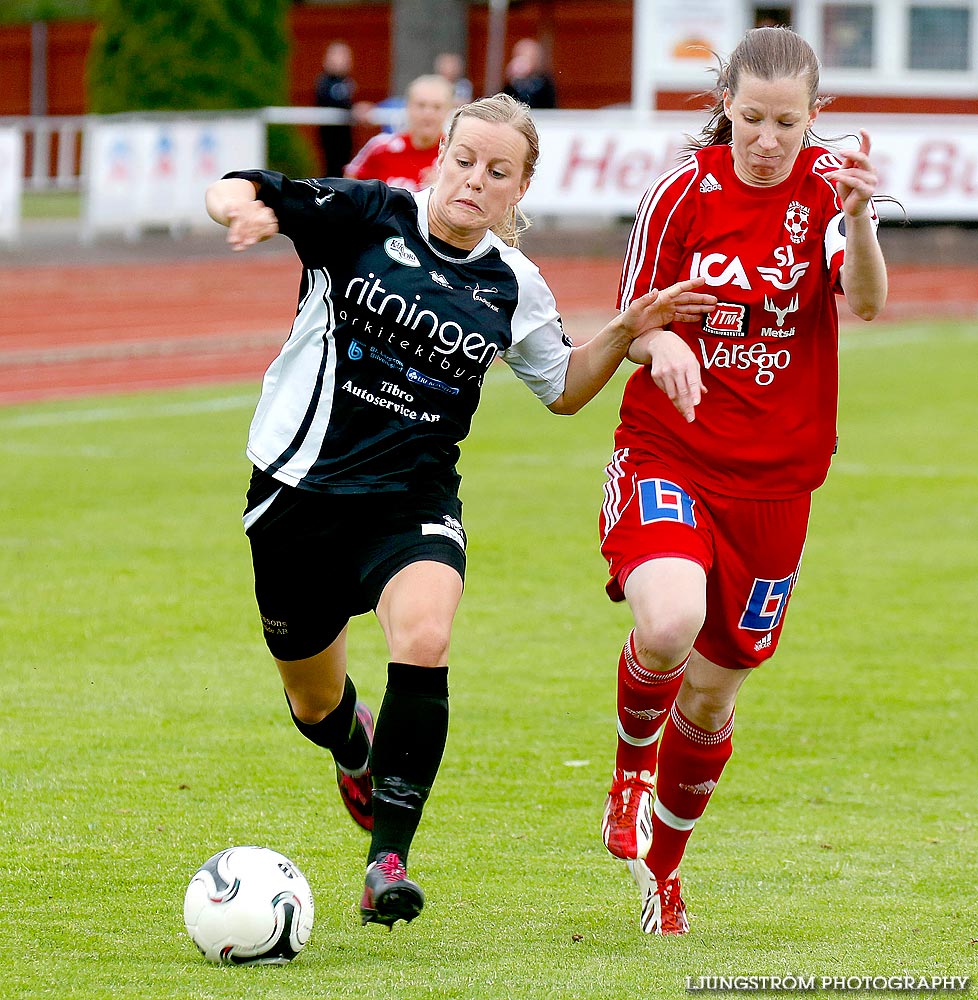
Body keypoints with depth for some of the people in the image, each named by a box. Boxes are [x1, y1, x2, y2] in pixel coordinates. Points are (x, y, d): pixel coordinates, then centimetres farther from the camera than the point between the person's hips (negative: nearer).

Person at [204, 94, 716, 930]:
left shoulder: (512, 286, 3)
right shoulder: (366, 215, -7)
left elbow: (564, 388, 19)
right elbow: (230, 193, -9)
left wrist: (627, 331, 2)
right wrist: (248, 210, -33)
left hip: (413, 500, 1)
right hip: (301, 489, -1)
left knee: (424, 642, -30)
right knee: (313, 699, 13)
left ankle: (389, 861, -24)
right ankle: (356, 746, 54)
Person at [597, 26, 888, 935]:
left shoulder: (826, 187, -6)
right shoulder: (681, 192, -5)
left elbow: (865, 302, -24)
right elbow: (631, 318, 4)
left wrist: (858, 219, -44)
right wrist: (660, 342, -21)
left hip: (773, 477, 1)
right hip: (667, 453, -1)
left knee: (713, 690, 9)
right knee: (669, 626, -29)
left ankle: (660, 866, 35)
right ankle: (632, 766, 4)